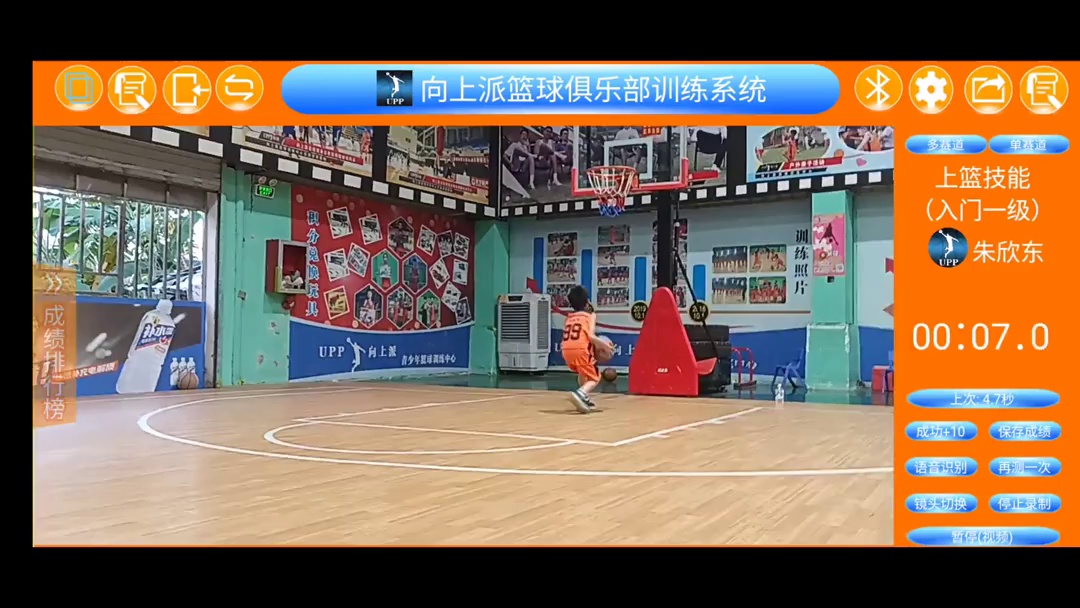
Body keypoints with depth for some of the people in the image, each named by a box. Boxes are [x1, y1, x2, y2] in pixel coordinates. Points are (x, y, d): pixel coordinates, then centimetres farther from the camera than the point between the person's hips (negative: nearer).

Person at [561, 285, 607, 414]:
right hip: (581, 349, -6)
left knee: (582, 373, 32)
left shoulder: (569, 317, 22)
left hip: (566, 349, 6)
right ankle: (579, 393, -24)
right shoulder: (590, 315, 8)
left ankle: (584, 399, 30)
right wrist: (604, 344, 7)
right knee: (594, 378, 4)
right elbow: (591, 336, -7)